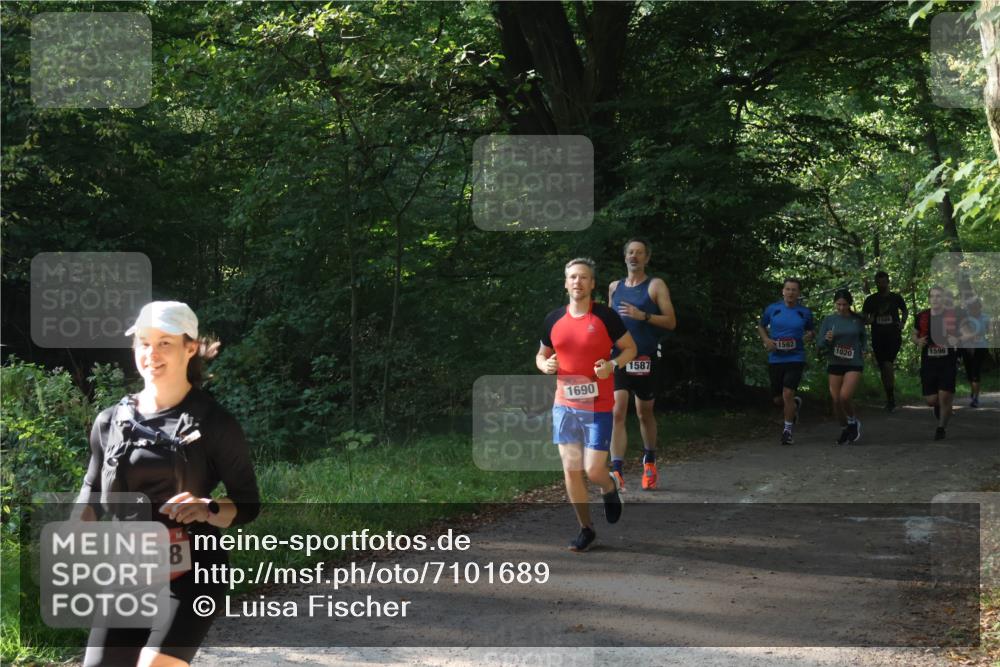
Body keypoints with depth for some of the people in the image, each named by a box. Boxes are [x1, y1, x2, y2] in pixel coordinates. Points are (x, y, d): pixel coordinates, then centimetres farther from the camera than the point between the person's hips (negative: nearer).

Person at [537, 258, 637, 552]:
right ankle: (586, 529, 17)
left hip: (598, 407, -4)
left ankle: (610, 490, 31)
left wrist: (612, 365, -17)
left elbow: (630, 348, 2)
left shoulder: (605, 316, -7)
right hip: (564, 406, 4)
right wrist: (545, 365, -7)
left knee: (594, 470, -6)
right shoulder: (554, 319, 4)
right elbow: (541, 355, 16)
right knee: (571, 470, 3)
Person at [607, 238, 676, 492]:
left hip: (645, 359, -2)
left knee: (645, 414, 14)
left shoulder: (655, 286, -2)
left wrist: (643, 316, -21)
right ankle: (617, 472, -21)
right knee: (617, 411, -15)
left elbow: (671, 322, -8)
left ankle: (649, 461, 38)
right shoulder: (614, 287, 10)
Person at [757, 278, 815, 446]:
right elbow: (761, 326, 16)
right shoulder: (772, 309, 2)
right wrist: (766, 340, -3)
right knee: (777, 399, 8)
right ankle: (795, 404, 43)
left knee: (788, 394, -17)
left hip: (795, 358, -2)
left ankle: (787, 430, -2)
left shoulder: (805, 312, 2)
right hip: (775, 359, 2)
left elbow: (812, 330, 18)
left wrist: (810, 335, -5)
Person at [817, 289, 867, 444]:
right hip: (835, 364, 2)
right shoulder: (828, 320, -2)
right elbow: (819, 345, -2)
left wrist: (863, 349, 1)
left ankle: (853, 421, 9)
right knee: (836, 401, 2)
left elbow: (863, 337, 19)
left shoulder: (857, 320, 0)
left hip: (854, 364, -2)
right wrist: (826, 340, -23)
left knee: (845, 396, -19)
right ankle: (847, 428, 27)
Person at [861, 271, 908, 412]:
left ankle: (891, 398, -13)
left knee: (888, 364, -21)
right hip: (877, 337, 3)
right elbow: (863, 316, 9)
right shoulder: (871, 299, 6)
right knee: (883, 368, 5)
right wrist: (868, 320, -14)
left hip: (893, 336, -3)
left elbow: (904, 311, 21)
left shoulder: (896, 298, 4)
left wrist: (902, 323, 3)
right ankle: (890, 399, 16)